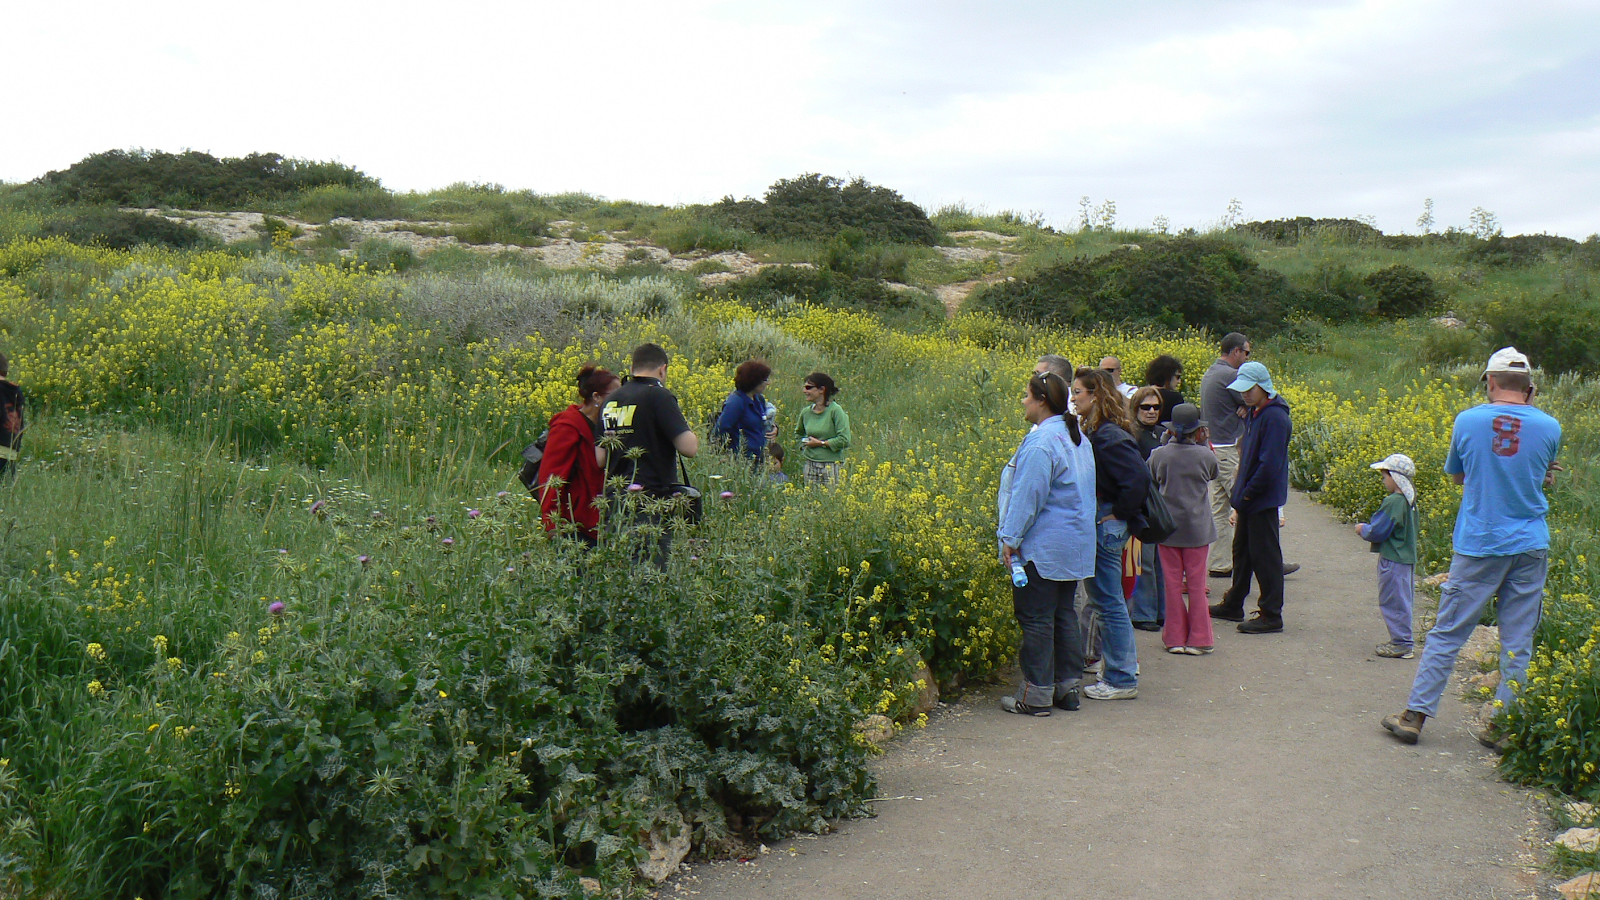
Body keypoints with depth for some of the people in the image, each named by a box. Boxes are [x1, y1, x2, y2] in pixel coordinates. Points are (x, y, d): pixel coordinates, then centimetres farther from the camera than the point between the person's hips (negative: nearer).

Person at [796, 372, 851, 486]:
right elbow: (799, 434, 29)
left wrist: (820, 443, -11)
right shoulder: (806, 412, 8)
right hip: (809, 464, 5)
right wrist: (803, 446, 10)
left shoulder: (835, 410, -9)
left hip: (830, 465, -5)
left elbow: (844, 440, -16)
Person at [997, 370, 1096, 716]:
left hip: (1043, 546, -9)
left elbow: (1028, 496, -19)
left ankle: (1036, 696, 2)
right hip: (1075, 545, 9)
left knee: (1035, 618, -2)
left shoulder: (1041, 442, -19)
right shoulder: (1077, 438, 11)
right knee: (1063, 613, 15)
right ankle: (1068, 685, 19)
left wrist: (1011, 538, -13)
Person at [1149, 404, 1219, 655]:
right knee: (1197, 584, 7)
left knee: (1172, 584, 9)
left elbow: (1151, 483, 6)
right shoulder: (1205, 455, -10)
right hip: (1197, 528, -1)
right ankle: (1198, 639, 11)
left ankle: (1175, 638, 13)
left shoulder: (1159, 454, -8)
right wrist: (1203, 444, 17)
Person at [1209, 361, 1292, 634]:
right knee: (1242, 550, 19)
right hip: (1248, 499, 10)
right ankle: (1233, 605, 32)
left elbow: (1270, 465, -24)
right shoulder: (1254, 413, 9)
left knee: (1265, 556, -2)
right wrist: (1240, 493, 10)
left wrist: (1247, 493, -16)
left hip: (1263, 499, -10)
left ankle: (1271, 616, 7)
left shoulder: (1274, 417, -21)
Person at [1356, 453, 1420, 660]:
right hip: (1407, 557, 10)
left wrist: (1362, 530, -1)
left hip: (1393, 561, -10)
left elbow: (1377, 532, -20)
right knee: (1401, 601, 16)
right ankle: (1401, 640, 23)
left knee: (1394, 601, -3)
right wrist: (1368, 529, 16)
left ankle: (1401, 644, 1)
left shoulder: (1393, 502, -21)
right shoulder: (1409, 501, 9)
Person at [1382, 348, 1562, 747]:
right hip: (1530, 547, 1)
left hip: (1478, 545, -1)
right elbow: (1545, 480, 13)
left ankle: (1415, 715, 8)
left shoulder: (1467, 421, -4)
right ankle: (1503, 725, 12)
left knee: (1447, 632, 5)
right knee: (1518, 642, 8)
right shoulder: (1549, 427, -2)